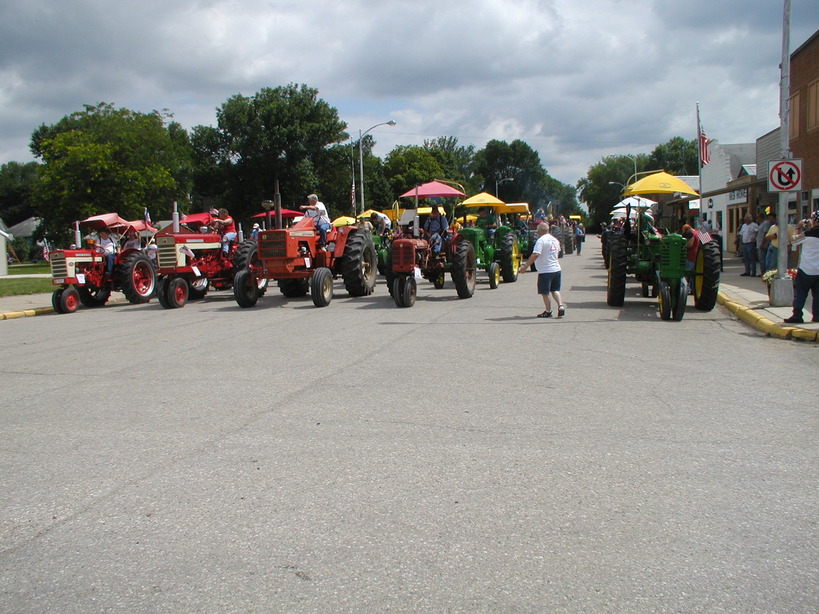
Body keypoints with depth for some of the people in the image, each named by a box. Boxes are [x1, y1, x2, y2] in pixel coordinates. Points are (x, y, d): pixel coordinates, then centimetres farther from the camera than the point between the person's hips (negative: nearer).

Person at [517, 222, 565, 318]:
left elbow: (535, 255, -27)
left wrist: (525, 267, -24)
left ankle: (548, 311, 12)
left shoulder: (541, 241, -17)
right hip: (556, 269, 7)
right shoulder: (555, 240, 8)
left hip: (545, 270, -7)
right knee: (555, 290, 18)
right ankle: (560, 306, 3)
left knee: (545, 292, 5)